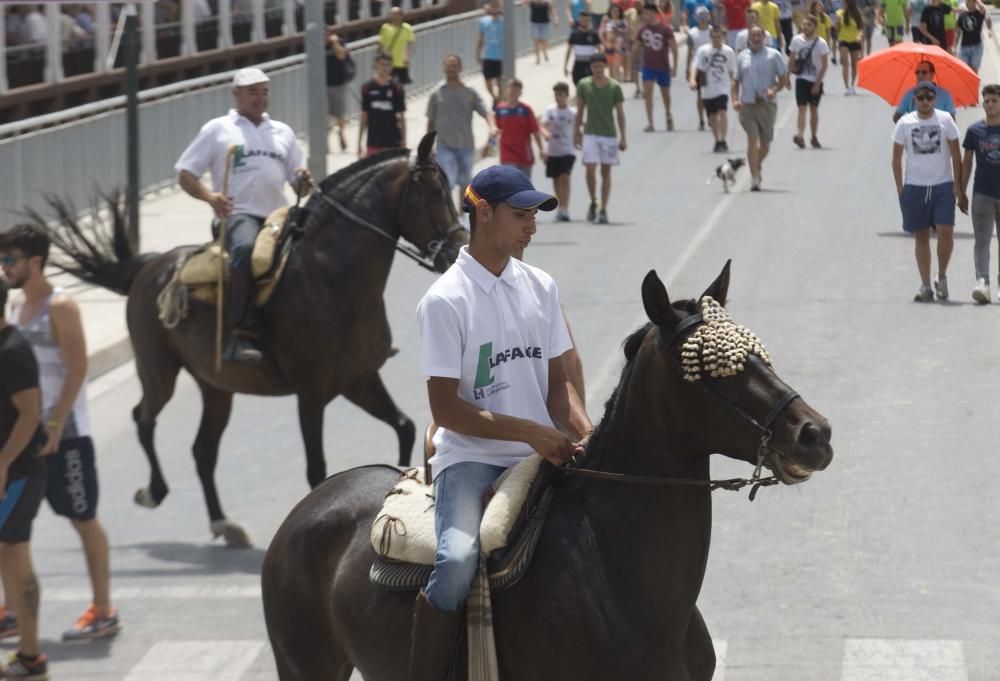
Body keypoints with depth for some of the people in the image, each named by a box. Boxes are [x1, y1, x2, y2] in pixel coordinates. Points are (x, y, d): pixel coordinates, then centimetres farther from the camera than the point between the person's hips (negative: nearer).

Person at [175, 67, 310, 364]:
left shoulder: (282, 132, 24)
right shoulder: (218, 129, 12)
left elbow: (299, 184, 25)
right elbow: (185, 174, 7)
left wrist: (304, 182, 0)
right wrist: (209, 196, -13)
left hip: (277, 217, 5)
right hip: (238, 215, -5)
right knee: (246, 249, -37)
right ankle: (241, 336, -42)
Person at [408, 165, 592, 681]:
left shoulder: (540, 288, 9)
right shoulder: (445, 300, -9)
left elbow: (558, 382, 13)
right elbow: (446, 410, -13)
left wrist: (585, 435, -7)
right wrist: (532, 432, -18)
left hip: (541, 457, 6)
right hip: (470, 457, -6)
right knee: (458, 560, -30)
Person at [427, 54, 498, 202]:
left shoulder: (470, 94, 5)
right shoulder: (437, 95, 4)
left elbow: (486, 112, -6)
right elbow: (431, 122, 11)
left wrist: (492, 126, -28)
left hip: (466, 146, 2)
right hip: (445, 146, -2)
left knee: (464, 183, 13)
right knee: (447, 183, -16)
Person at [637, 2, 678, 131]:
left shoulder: (665, 30, -10)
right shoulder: (642, 30, 1)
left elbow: (674, 48, -7)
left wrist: (674, 66, -11)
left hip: (663, 66, -2)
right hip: (648, 66, 2)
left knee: (665, 93, 13)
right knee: (647, 92, -14)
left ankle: (668, 115, 41)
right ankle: (650, 123, -14)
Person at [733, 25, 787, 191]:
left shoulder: (773, 55, 3)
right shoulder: (742, 57, 10)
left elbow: (783, 77, 3)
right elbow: (736, 81, 14)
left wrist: (774, 90, -15)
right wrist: (735, 99, -1)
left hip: (767, 104, 0)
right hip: (747, 103, 0)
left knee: (765, 143, 8)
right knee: (752, 140, -11)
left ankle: (758, 166, 36)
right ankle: (754, 178, -11)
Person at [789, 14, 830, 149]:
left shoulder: (820, 43, -9)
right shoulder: (797, 40, -1)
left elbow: (824, 65, -7)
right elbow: (792, 59, 9)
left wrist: (817, 84, -11)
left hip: (815, 81, 0)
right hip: (801, 79, 0)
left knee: (814, 109, 11)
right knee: (802, 108, -12)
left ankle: (814, 137, 23)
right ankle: (800, 135, -25)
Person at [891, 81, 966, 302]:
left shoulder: (945, 120, 1)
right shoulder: (905, 123, 2)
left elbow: (956, 155, 2)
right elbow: (897, 158, 6)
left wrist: (957, 185, -5)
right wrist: (900, 189, 0)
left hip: (943, 185, -1)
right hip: (914, 186, 1)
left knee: (945, 231, -14)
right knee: (921, 236, 5)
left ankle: (942, 277, 6)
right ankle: (925, 286, 11)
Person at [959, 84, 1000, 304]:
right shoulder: (975, 130, 2)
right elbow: (966, 162, 7)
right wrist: (961, 192, 4)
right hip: (982, 193, 0)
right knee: (982, 240, -9)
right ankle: (982, 282, -18)